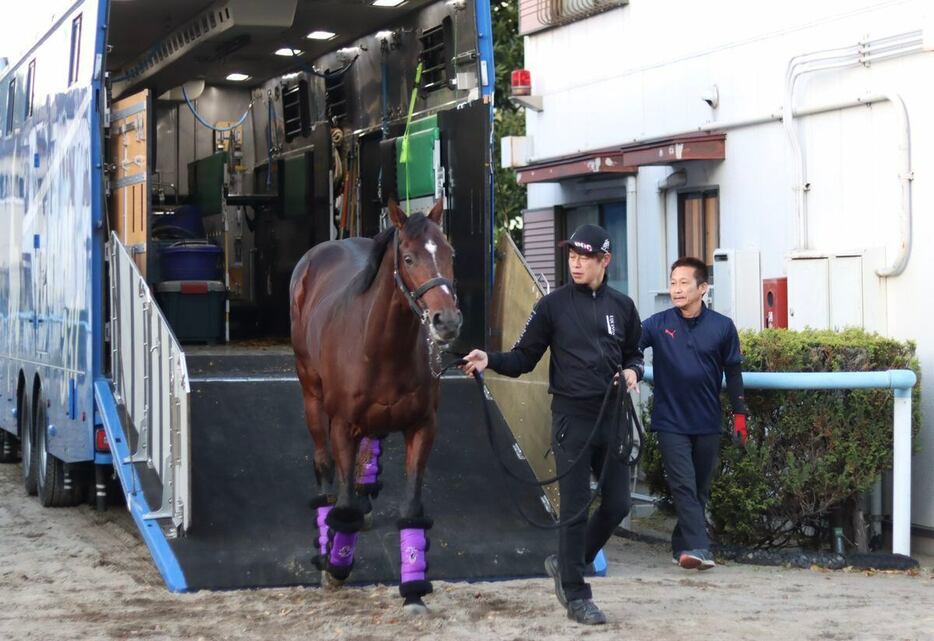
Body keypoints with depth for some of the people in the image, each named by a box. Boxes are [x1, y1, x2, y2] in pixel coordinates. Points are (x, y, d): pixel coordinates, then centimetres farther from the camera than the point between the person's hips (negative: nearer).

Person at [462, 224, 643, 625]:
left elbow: (633, 353, 18)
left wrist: (632, 371, -4)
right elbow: (524, 358, -2)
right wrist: (490, 361, -20)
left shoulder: (622, 306, 8)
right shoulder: (553, 305, -2)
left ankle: (566, 565, 26)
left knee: (617, 505, 5)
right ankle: (575, 595, 7)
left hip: (612, 417, 4)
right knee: (576, 509, -2)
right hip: (572, 418, -4)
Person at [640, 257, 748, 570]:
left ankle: (682, 546, 23)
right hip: (671, 422, -2)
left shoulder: (722, 327, -1)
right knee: (684, 487, -11)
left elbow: (733, 372, 7)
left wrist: (739, 414, 7)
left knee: (700, 489, 10)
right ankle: (697, 547, -17)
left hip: (707, 424, 2)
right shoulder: (658, 324, -3)